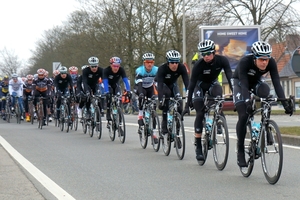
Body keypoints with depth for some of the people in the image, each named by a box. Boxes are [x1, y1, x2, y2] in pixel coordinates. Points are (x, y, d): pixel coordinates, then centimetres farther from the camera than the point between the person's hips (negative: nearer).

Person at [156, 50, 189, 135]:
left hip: (173, 84, 3)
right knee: (167, 94, -33)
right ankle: (164, 126, -27)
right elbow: (160, 85, -43)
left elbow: (187, 82, -34)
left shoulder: (181, 67, -29)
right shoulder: (162, 69, -36)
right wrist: (160, 101, -53)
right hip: (163, 84, -3)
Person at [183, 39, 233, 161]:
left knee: (218, 93, -35)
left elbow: (230, 77, -28)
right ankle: (198, 147, -10)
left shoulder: (222, 60, -24)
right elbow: (192, 84, -28)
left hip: (212, 83, 2)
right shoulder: (199, 65, -29)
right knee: (200, 114, -14)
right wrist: (188, 104, -31)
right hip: (200, 84, -2)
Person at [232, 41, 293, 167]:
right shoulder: (245, 62, -37)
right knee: (243, 115, -18)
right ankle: (240, 151, -6)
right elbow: (244, 85, -41)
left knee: (266, 93, -33)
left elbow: (277, 84, -32)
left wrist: (285, 104, -43)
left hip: (256, 82, 3)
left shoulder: (271, 63, -29)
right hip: (239, 82, -3)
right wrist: (248, 103, -56)